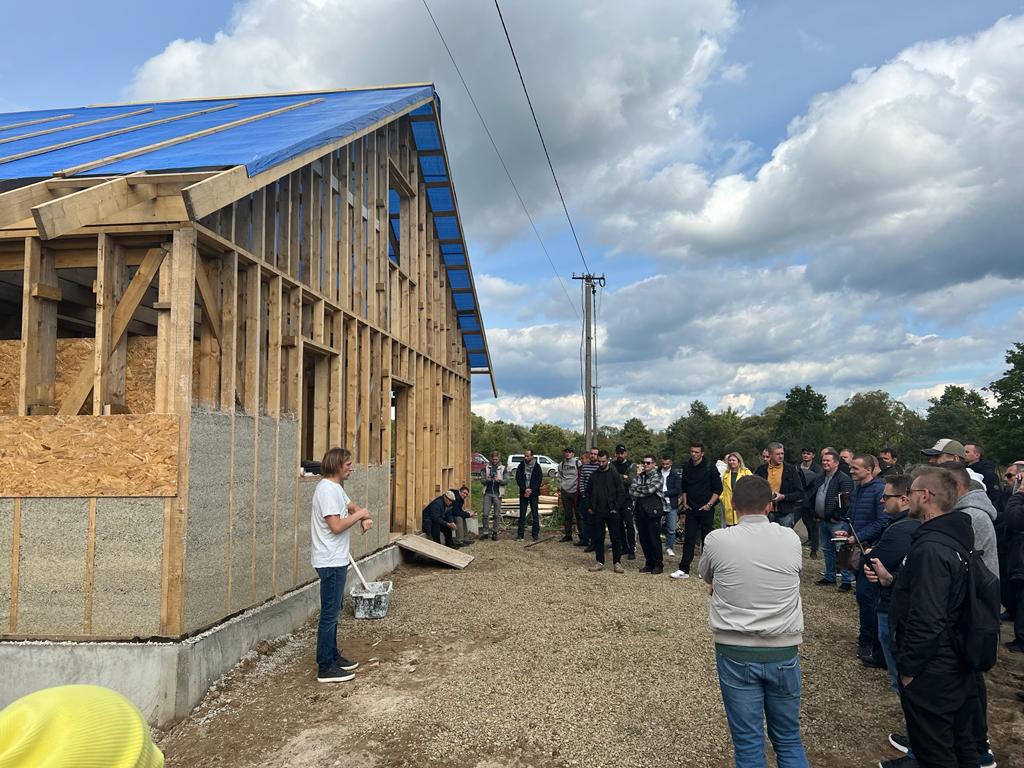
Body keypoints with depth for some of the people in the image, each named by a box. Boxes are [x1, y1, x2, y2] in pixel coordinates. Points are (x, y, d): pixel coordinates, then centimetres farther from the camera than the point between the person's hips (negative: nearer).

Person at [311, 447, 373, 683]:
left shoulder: (335, 487, 12)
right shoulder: (327, 489, -20)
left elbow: (352, 506, 23)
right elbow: (336, 526, -26)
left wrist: (365, 517, 2)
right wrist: (359, 515, -12)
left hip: (336, 560, 11)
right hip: (331, 562, -11)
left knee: (334, 611, 18)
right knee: (330, 614, -3)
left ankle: (332, 656, 30)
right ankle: (325, 668, 5)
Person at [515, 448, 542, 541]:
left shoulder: (537, 466, 1)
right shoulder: (521, 466, 4)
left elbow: (538, 480, -1)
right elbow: (518, 478, 0)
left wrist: (531, 490, -12)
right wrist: (525, 489, -12)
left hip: (534, 493, -1)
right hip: (523, 493, 1)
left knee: (535, 514, -1)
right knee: (522, 514, 2)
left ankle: (535, 534, 5)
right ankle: (520, 534, 5)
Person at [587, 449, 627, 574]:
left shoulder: (615, 475, -3)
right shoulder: (594, 475, 8)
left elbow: (622, 492, -5)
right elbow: (588, 492, 16)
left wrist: (616, 508, -10)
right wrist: (589, 507, 7)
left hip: (612, 512, -4)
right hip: (597, 512, 4)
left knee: (616, 538, 1)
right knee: (598, 538, 7)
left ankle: (617, 562, 9)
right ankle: (600, 562, 15)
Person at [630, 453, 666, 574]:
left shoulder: (656, 475, -2)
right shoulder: (640, 475, 15)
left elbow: (650, 489, -16)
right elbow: (632, 490, 4)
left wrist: (637, 490, -3)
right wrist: (638, 476, -5)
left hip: (652, 511, -6)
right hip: (640, 510, 6)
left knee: (654, 539, -3)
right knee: (643, 539, 8)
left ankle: (658, 565, 6)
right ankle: (649, 563, 18)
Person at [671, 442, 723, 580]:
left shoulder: (710, 468, -7)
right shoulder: (686, 467, 6)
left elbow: (718, 489, -4)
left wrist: (709, 504, -10)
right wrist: (684, 502, 9)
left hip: (706, 509, -3)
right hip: (691, 509, 3)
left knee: (706, 539, 4)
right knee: (688, 539, 0)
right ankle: (683, 570, 0)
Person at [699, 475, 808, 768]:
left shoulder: (716, 540, -11)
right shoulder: (791, 539, -5)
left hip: (735, 652, -2)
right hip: (783, 651, 2)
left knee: (748, 743, 8)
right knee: (788, 738, 17)